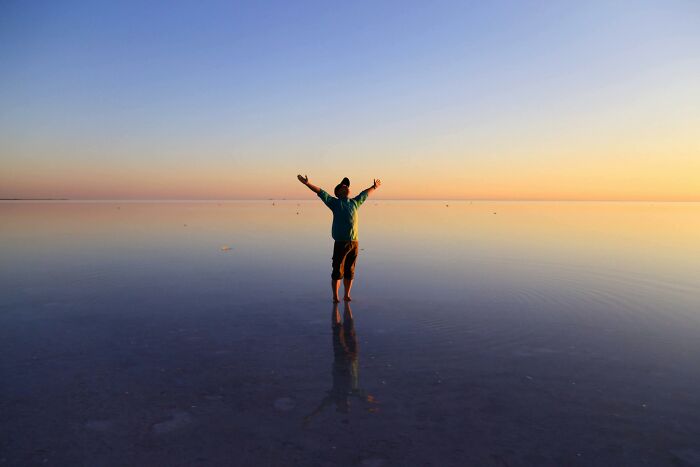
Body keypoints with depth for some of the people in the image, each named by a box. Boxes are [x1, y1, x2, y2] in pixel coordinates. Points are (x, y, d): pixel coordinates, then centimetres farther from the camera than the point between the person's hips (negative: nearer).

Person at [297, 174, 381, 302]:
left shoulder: (355, 202, 16)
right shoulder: (335, 202, 4)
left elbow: (365, 194, 33)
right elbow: (320, 192, -3)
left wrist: (374, 187, 47)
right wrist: (307, 183, -11)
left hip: (354, 243, 4)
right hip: (341, 243, -4)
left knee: (350, 272, 10)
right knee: (337, 271, 0)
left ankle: (347, 295, 21)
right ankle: (335, 297, 11)